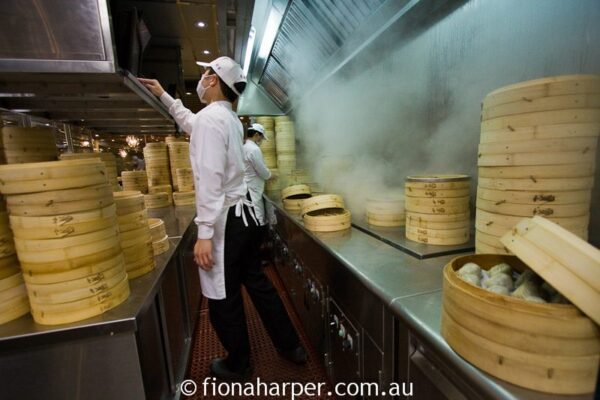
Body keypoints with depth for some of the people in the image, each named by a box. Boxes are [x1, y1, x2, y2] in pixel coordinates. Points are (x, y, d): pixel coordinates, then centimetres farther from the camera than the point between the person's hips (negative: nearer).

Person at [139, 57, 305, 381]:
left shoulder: (210, 116, -14)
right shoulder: (229, 117, 14)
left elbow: (210, 180, -23)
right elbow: (192, 123, 33)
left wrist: (204, 233, -22)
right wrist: (163, 96, 41)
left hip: (225, 219, -9)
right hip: (243, 213, 9)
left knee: (223, 298, 9)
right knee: (256, 283, 19)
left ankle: (238, 365, 32)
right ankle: (291, 346, 34)